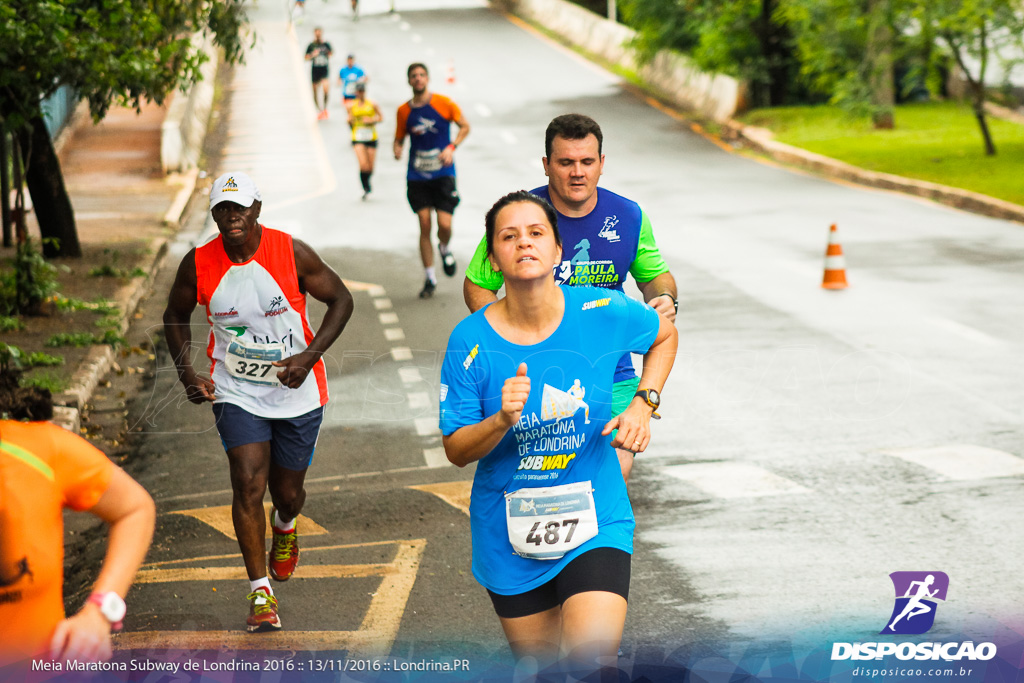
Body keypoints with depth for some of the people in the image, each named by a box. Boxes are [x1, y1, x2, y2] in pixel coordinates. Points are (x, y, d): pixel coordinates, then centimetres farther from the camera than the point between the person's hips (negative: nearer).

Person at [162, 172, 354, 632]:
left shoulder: (292, 254, -15)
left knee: (287, 492, 11)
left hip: (296, 392, 0)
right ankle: (260, 593, -7)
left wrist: (309, 356, -17)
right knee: (248, 483, -16)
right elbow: (175, 316, 8)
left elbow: (340, 300, -5)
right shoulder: (198, 265, -10)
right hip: (235, 392, 0)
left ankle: (284, 526, 51)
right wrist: (187, 374, -5)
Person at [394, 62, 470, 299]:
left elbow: (465, 126, 6)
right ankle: (430, 278, 10)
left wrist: (451, 147, -10)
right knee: (424, 226, -2)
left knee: (444, 224, -11)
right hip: (417, 177, 2)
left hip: (443, 173, -2)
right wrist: (397, 149, -11)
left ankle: (444, 249, 26)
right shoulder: (404, 111, 4)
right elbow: (399, 139, 13)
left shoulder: (443, 103, -3)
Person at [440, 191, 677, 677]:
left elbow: (665, 335, 13)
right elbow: (456, 450, -8)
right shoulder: (470, 341, -12)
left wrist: (643, 403, -1)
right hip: (510, 535, 1)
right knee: (537, 662, 15)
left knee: (592, 656, -21)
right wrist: (502, 421, -27)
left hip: (594, 522, -1)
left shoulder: (602, 312, -10)